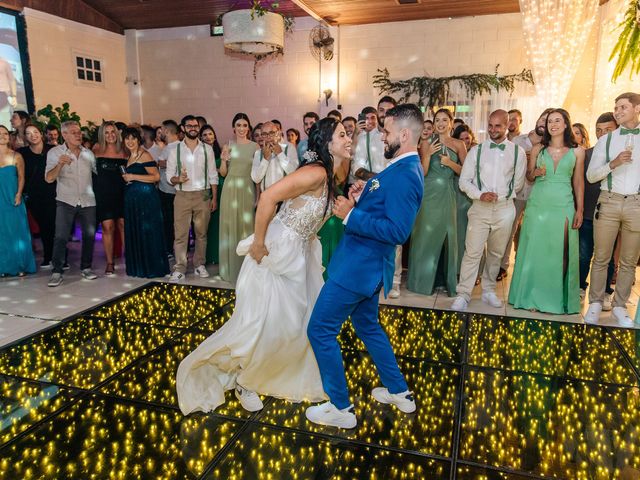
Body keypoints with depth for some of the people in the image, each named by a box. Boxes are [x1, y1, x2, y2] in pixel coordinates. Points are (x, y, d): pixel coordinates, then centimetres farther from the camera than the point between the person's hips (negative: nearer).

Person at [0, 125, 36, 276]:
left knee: (16, 232, 1)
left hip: (13, 199, -1)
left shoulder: (16, 156, 2)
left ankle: (20, 265, 11)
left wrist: (19, 194, -8)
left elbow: (21, 177, 4)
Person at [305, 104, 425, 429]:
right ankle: (399, 393, 39)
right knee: (367, 326, 26)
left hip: (358, 266, -11)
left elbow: (397, 231, -30)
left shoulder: (405, 174, -23)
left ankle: (341, 408, 16)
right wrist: (363, 196, 1)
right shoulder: (404, 168, 10)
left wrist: (351, 215, -24)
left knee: (320, 330, 1)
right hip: (367, 264, 11)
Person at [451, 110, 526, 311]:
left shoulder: (518, 152, 4)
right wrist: (480, 195, -14)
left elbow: (518, 183, 11)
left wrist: (501, 196, 3)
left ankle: (488, 290, 27)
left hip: (504, 209, 2)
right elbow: (464, 181, 0)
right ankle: (463, 295, 2)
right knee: (472, 252, -5)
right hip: (480, 207, -1)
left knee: (496, 254, 12)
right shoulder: (476, 150, 2)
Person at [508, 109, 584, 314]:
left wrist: (579, 210, 2)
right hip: (538, 204, 1)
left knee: (560, 253, -1)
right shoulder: (538, 149, 7)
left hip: (564, 207, 0)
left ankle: (556, 299, 11)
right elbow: (528, 176, 15)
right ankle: (532, 297, 14)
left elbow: (579, 182, 7)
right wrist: (536, 173, -8)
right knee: (534, 251, 2)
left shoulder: (577, 151, 6)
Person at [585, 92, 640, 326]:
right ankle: (595, 303, 13)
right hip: (609, 202, 0)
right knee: (601, 257, 3)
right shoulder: (605, 140, 8)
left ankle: (620, 306, 18)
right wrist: (613, 164, -12)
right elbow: (591, 176, 4)